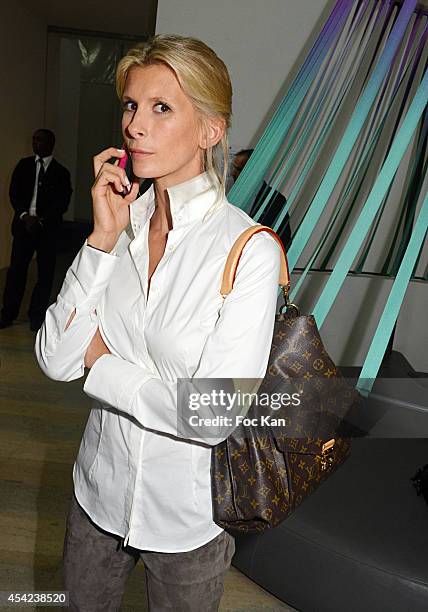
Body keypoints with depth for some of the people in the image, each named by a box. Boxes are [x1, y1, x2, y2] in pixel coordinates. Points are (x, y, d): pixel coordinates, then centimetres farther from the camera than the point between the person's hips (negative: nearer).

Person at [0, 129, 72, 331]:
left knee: (45, 273, 4)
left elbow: (62, 203, -5)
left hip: (48, 228, -2)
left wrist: (40, 221, -14)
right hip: (23, 224, 2)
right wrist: (24, 215, -11)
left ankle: (37, 315, 16)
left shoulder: (61, 173, 1)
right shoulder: (24, 165, 9)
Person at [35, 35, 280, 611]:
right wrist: (105, 237, -20)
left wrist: (101, 361, -14)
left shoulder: (251, 250, -22)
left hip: (189, 514, -4)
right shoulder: (120, 224, -6)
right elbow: (56, 359, -11)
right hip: (100, 489, 5)